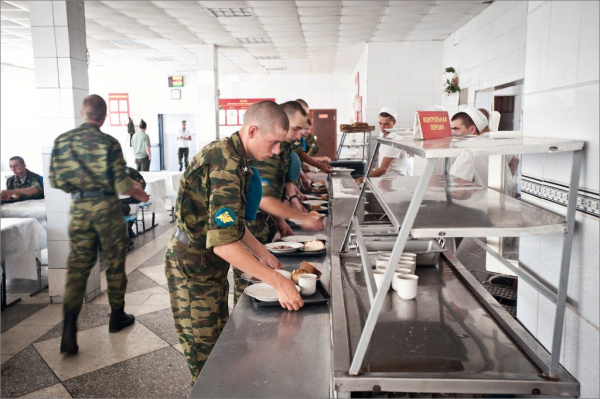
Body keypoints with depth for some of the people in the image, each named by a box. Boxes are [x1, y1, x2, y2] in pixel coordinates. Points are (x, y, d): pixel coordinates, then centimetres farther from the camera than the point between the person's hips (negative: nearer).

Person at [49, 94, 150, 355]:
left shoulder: (62, 141, 1)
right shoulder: (108, 143, -12)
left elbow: (55, 180, 5)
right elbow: (121, 184, -14)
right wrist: (138, 192, 7)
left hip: (79, 208, 4)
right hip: (106, 207, -3)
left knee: (78, 266, 7)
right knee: (115, 263, 12)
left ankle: (69, 332, 0)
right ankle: (117, 317, 25)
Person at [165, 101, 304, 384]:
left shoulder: (235, 157, 3)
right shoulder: (225, 163, -29)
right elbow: (223, 241, -35)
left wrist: (260, 252, 5)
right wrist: (278, 282, -34)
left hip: (212, 265, 10)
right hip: (193, 267, -10)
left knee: (220, 339, 21)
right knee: (204, 352, 6)